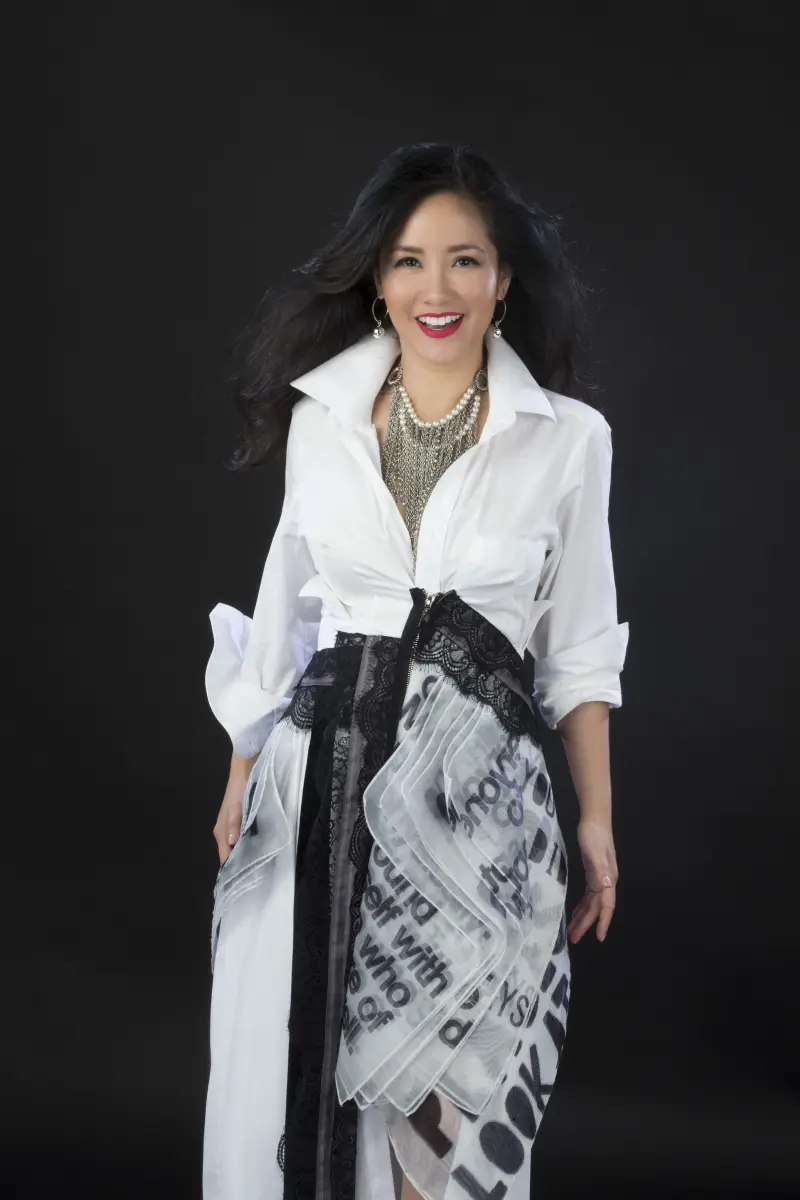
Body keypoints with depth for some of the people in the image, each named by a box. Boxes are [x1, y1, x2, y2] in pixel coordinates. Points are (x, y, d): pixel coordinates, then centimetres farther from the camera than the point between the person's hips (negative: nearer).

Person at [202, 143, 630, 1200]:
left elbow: (578, 645, 5)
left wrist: (597, 815, 3)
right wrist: (243, 778, 15)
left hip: (477, 792, -2)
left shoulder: (569, 438, -2)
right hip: (322, 773, 2)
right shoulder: (322, 417, 4)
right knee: (299, 1070, 8)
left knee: (443, 1087, 2)